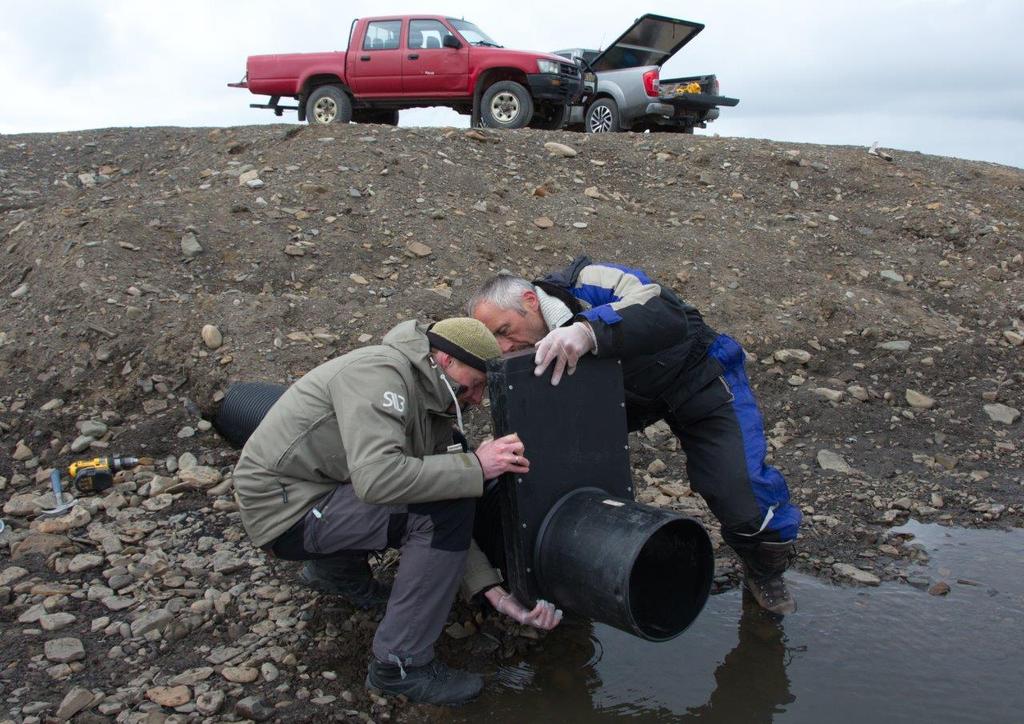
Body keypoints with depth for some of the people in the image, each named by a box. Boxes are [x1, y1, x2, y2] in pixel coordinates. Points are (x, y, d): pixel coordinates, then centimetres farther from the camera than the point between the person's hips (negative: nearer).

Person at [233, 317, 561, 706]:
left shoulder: (433, 410, 6)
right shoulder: (380, 372, -21)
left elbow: (446, 522, 4)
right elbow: (377, 477, -36)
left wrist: (499, 594, -4)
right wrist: (476, 467, -27)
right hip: (285, 510, -9)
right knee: (444, 507, -21)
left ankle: (335, 568, 22)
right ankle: (399, 666, -10)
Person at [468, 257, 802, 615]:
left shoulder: (586, 283, -32)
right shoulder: (538, 353, -11)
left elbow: (669, 314, -49)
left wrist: (588, 330, -62)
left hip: (701, 379, -6)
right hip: (632, 396, 6)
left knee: (745, 495, -16)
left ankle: (765, 572, 18)